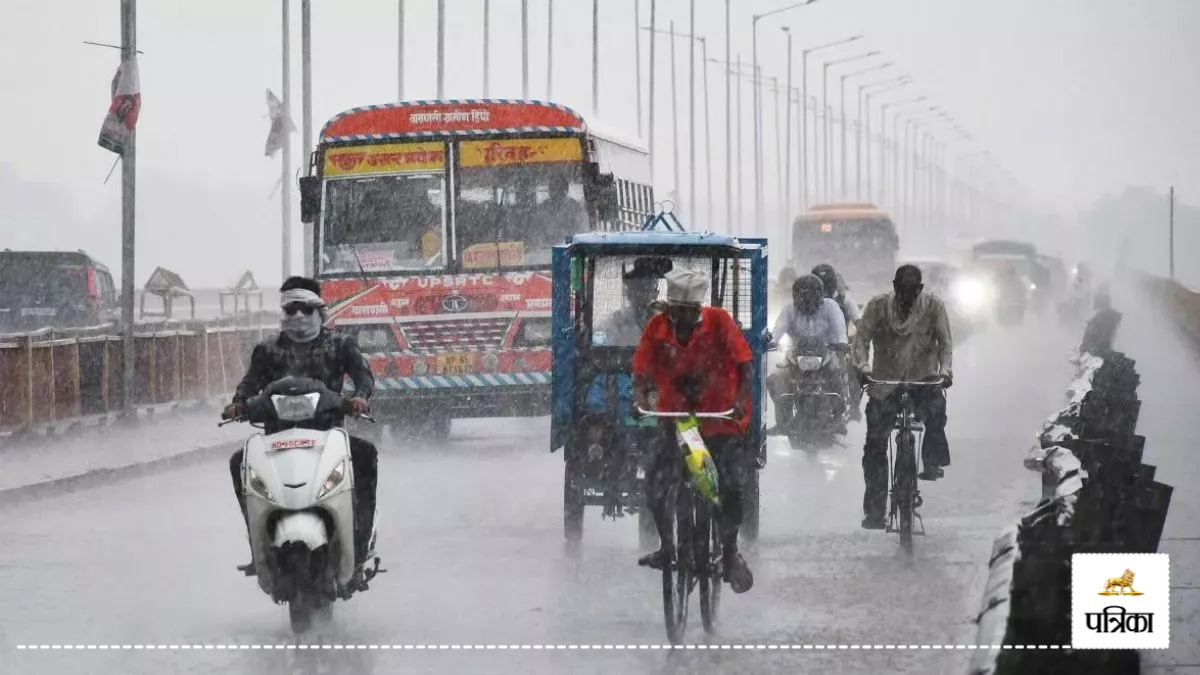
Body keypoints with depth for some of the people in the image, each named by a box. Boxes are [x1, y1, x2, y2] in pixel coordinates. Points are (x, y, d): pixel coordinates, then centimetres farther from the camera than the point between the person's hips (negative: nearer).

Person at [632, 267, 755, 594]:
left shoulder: (719, 322, -13)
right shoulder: (657, 328, -8)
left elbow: (744, 365, -14)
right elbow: (642, 370, -8)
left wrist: (741, 400, -30)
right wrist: (640, 398, -29)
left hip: (721, 416, -2)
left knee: (731, 484, -13)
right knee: (655, 483, -6)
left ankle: (731, 553, 6)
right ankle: (667, 547, 16)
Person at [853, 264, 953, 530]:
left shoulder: (933, 306, -4)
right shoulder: (878, 306, -5)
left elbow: (945, 342, -3)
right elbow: (862, 339, -7)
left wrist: (944, 369, -21)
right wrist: (863, 366, -25)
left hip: (923, 381, 0)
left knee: (936, 408, -30)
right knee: (875, 444, -8)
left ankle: (933, 463, -8)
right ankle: (874, 510, -3)